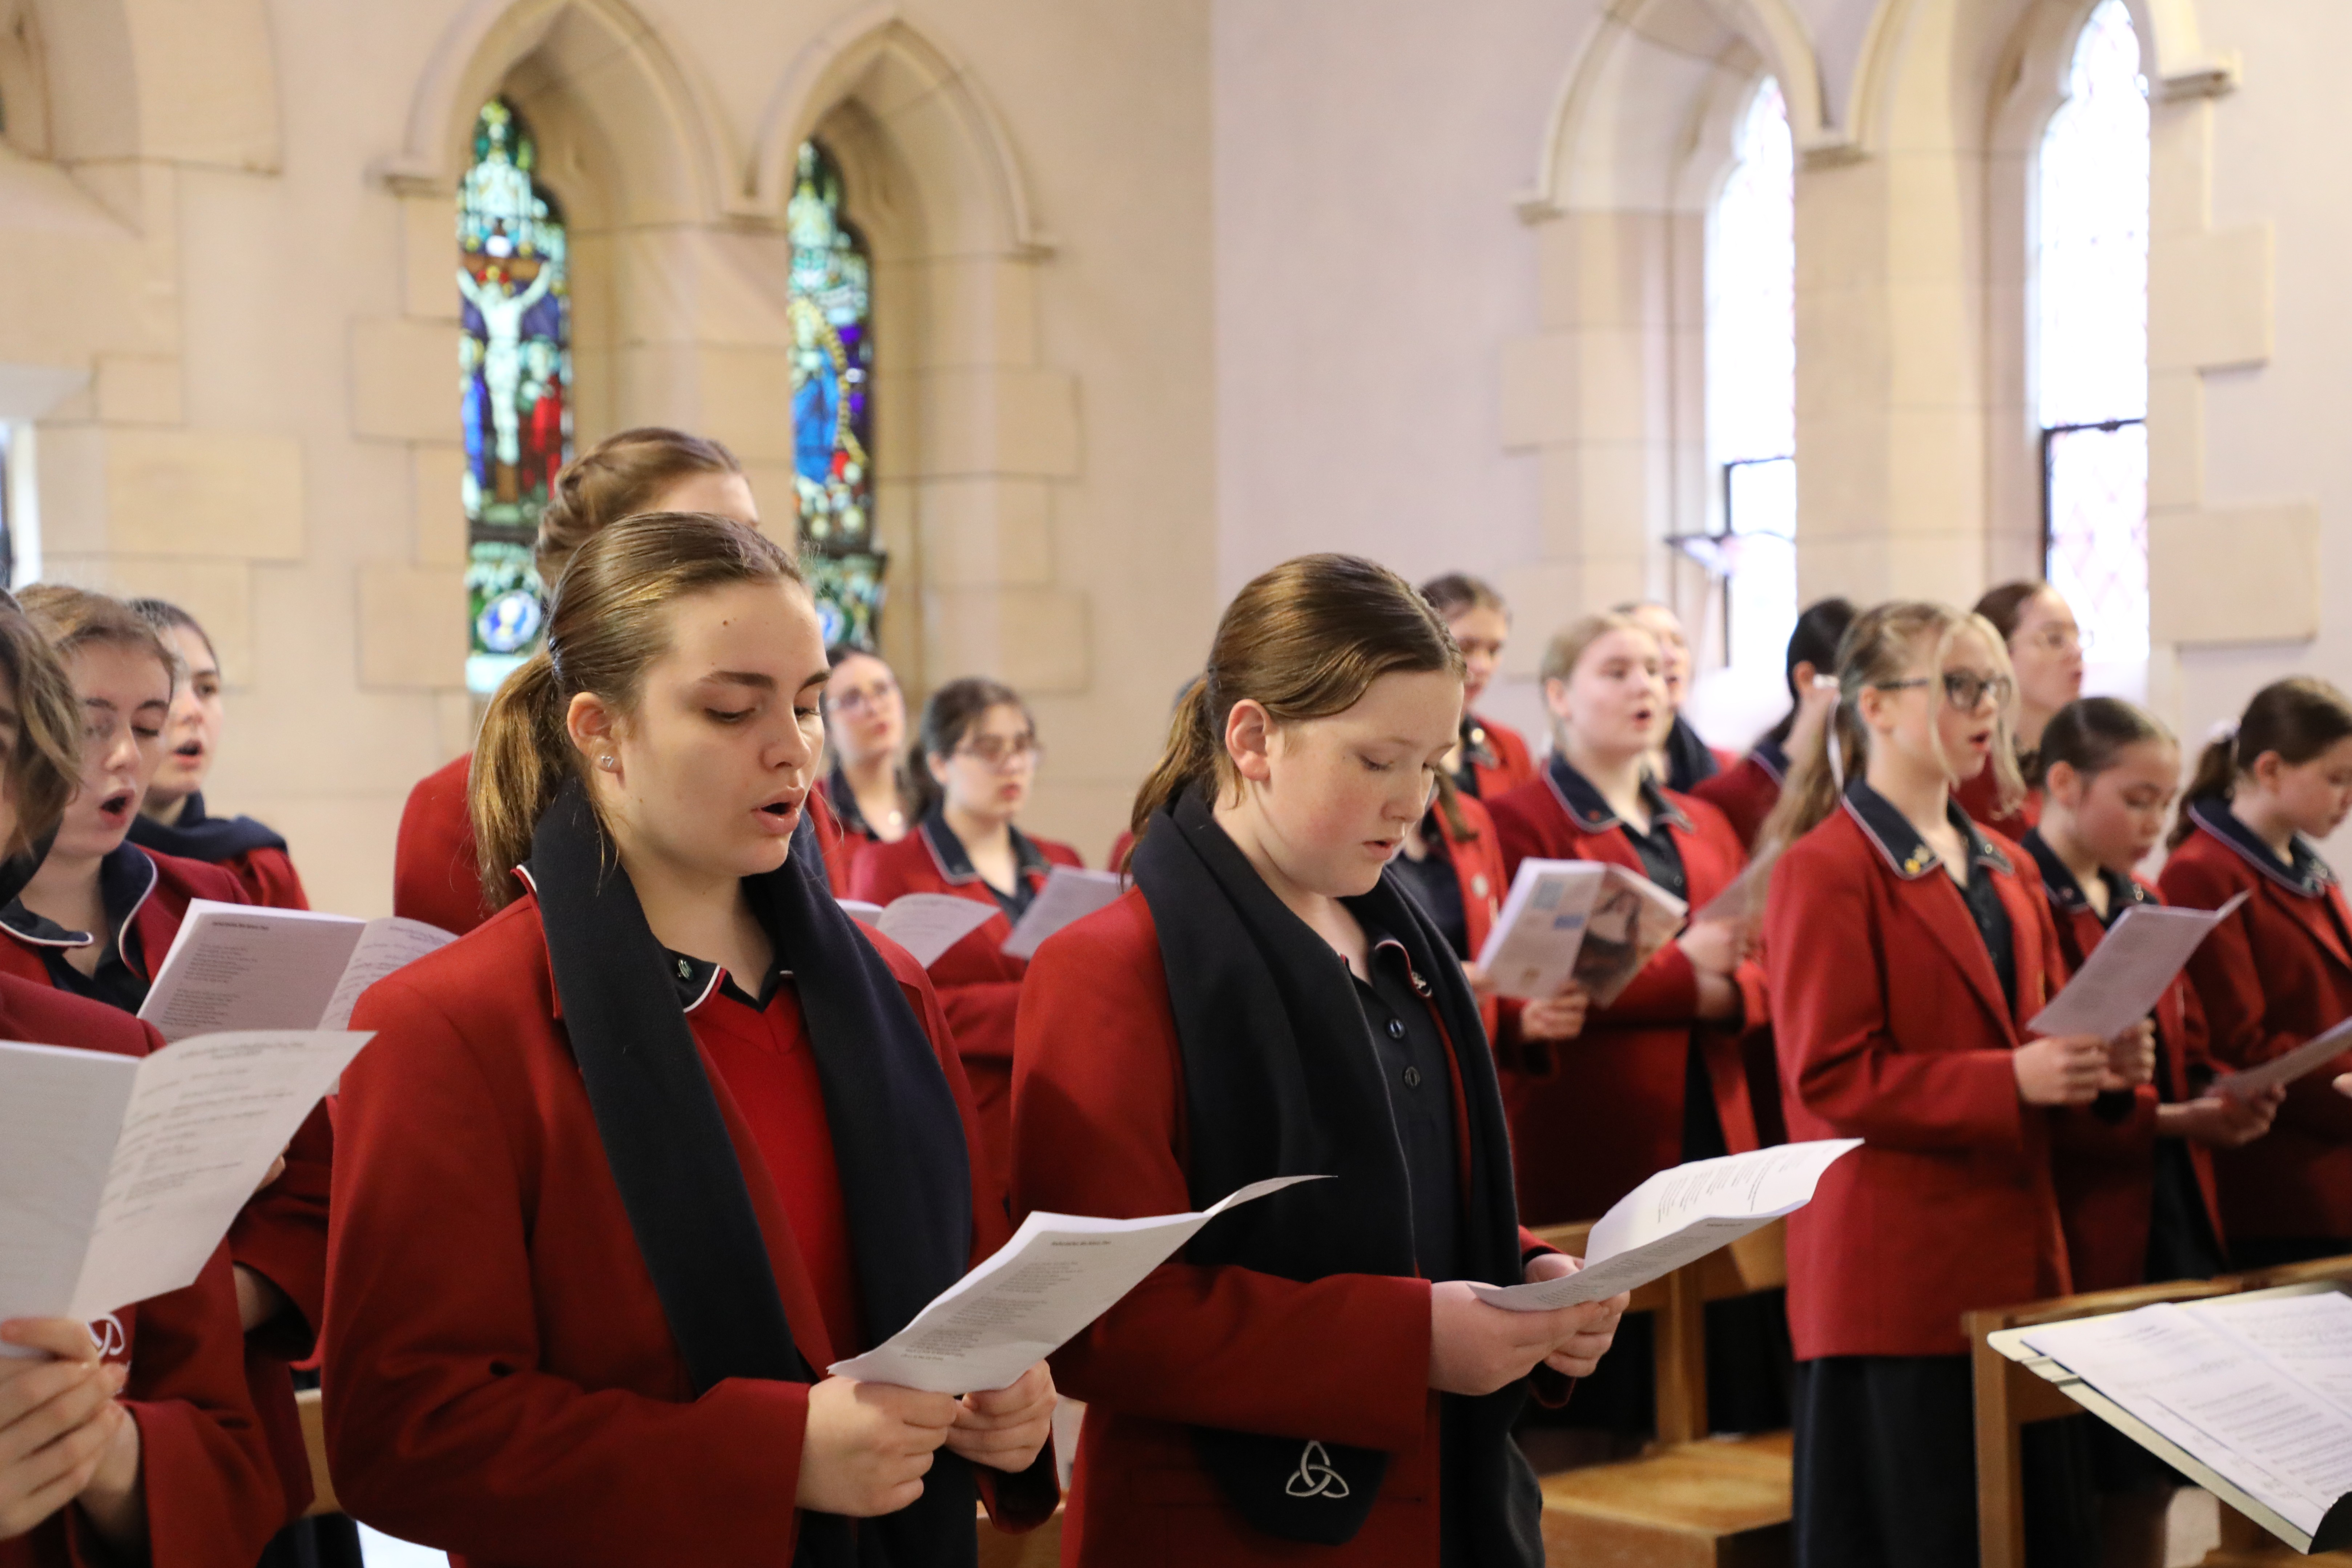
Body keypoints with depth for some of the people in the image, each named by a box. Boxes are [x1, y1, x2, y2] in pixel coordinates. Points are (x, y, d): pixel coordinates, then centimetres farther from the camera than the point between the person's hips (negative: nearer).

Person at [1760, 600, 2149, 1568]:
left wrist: (2095, 1064, 3)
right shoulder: (1824, 870, -7)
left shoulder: (2006, 871, 19)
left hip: (2017, 1261, 8)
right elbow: (1828, 1077, -14)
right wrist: (2012, 1080, -22)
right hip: (1897, 1278, -8)